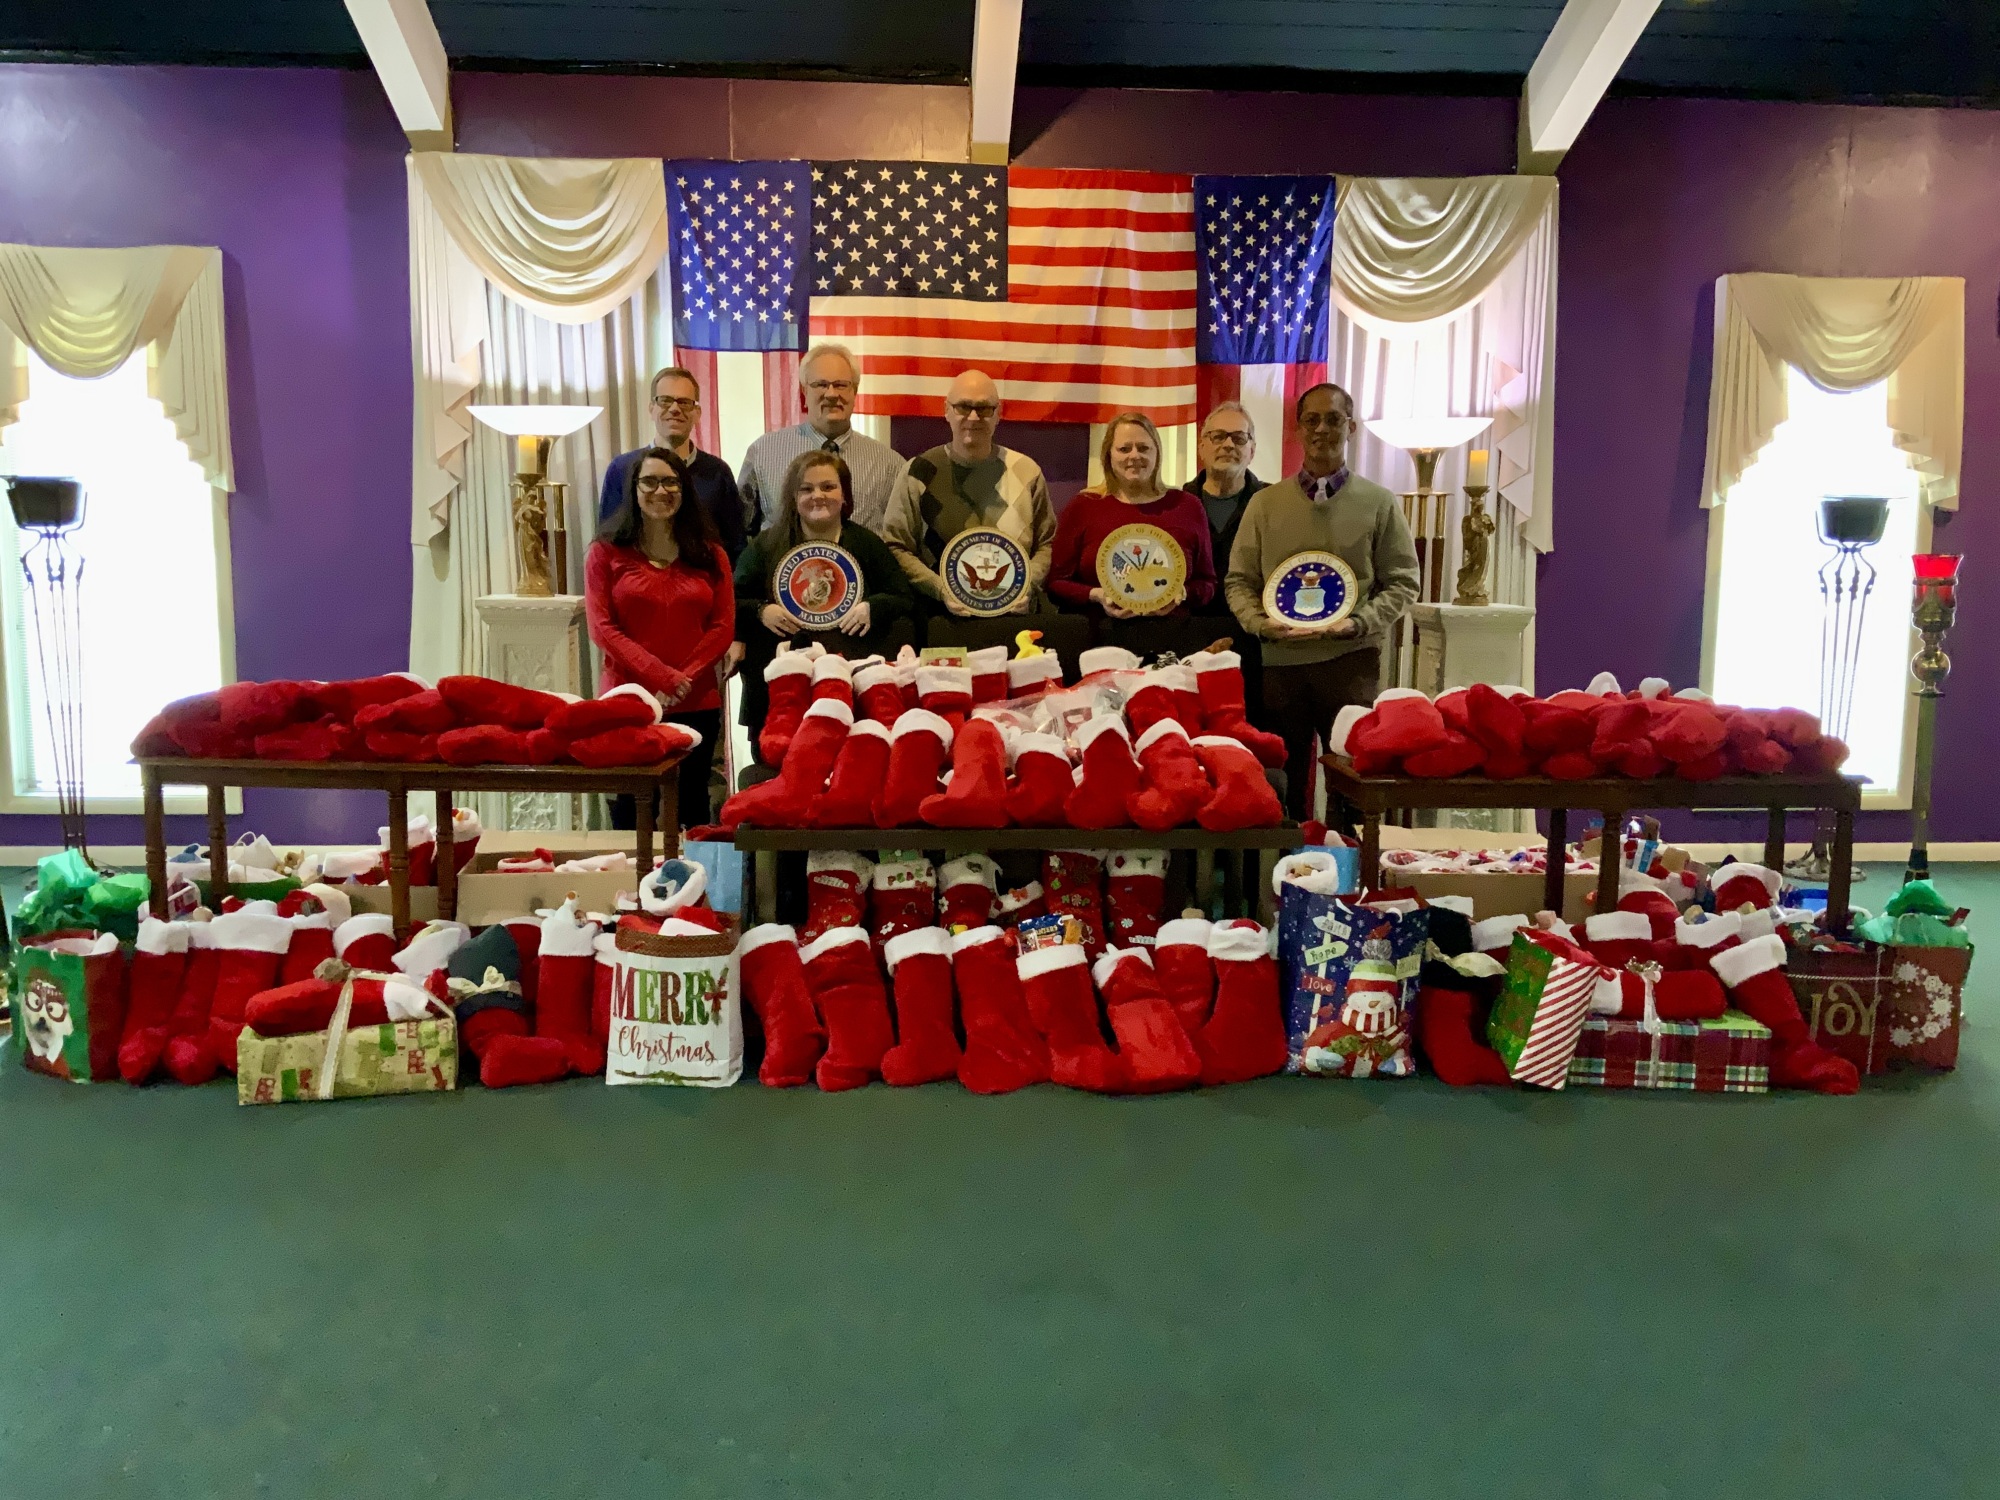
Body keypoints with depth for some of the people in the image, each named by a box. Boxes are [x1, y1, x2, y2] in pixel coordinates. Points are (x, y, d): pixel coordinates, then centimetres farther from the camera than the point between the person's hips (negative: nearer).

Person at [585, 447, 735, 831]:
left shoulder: (710, 555, 10)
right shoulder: (606, 552, 4)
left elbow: (723, 627, 4)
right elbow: (601, 628, -4)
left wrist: (684, 678, -11)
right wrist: (662, 678, -14)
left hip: (697, 704, 2)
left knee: (692, 813, 8)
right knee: (632, 813, 1)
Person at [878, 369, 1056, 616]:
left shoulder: (1026, 471, 10)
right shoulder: (920, 472, 3)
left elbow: (1047, 544, 14)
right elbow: (896, 547, 2)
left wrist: (1027, 585, -4)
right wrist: (941, 590, -11)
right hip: (939, 616, -2)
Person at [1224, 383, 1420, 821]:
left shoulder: (1379, 503, 6)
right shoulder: (1265, 503, 9)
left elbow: (1402, 583, 4)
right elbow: (1239, 581, 8)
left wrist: (1359, 622, -13)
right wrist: (1262, 622, -11)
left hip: (1352, 659, -1)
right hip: (1280, 659, 1)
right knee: (1282, 785, 9)